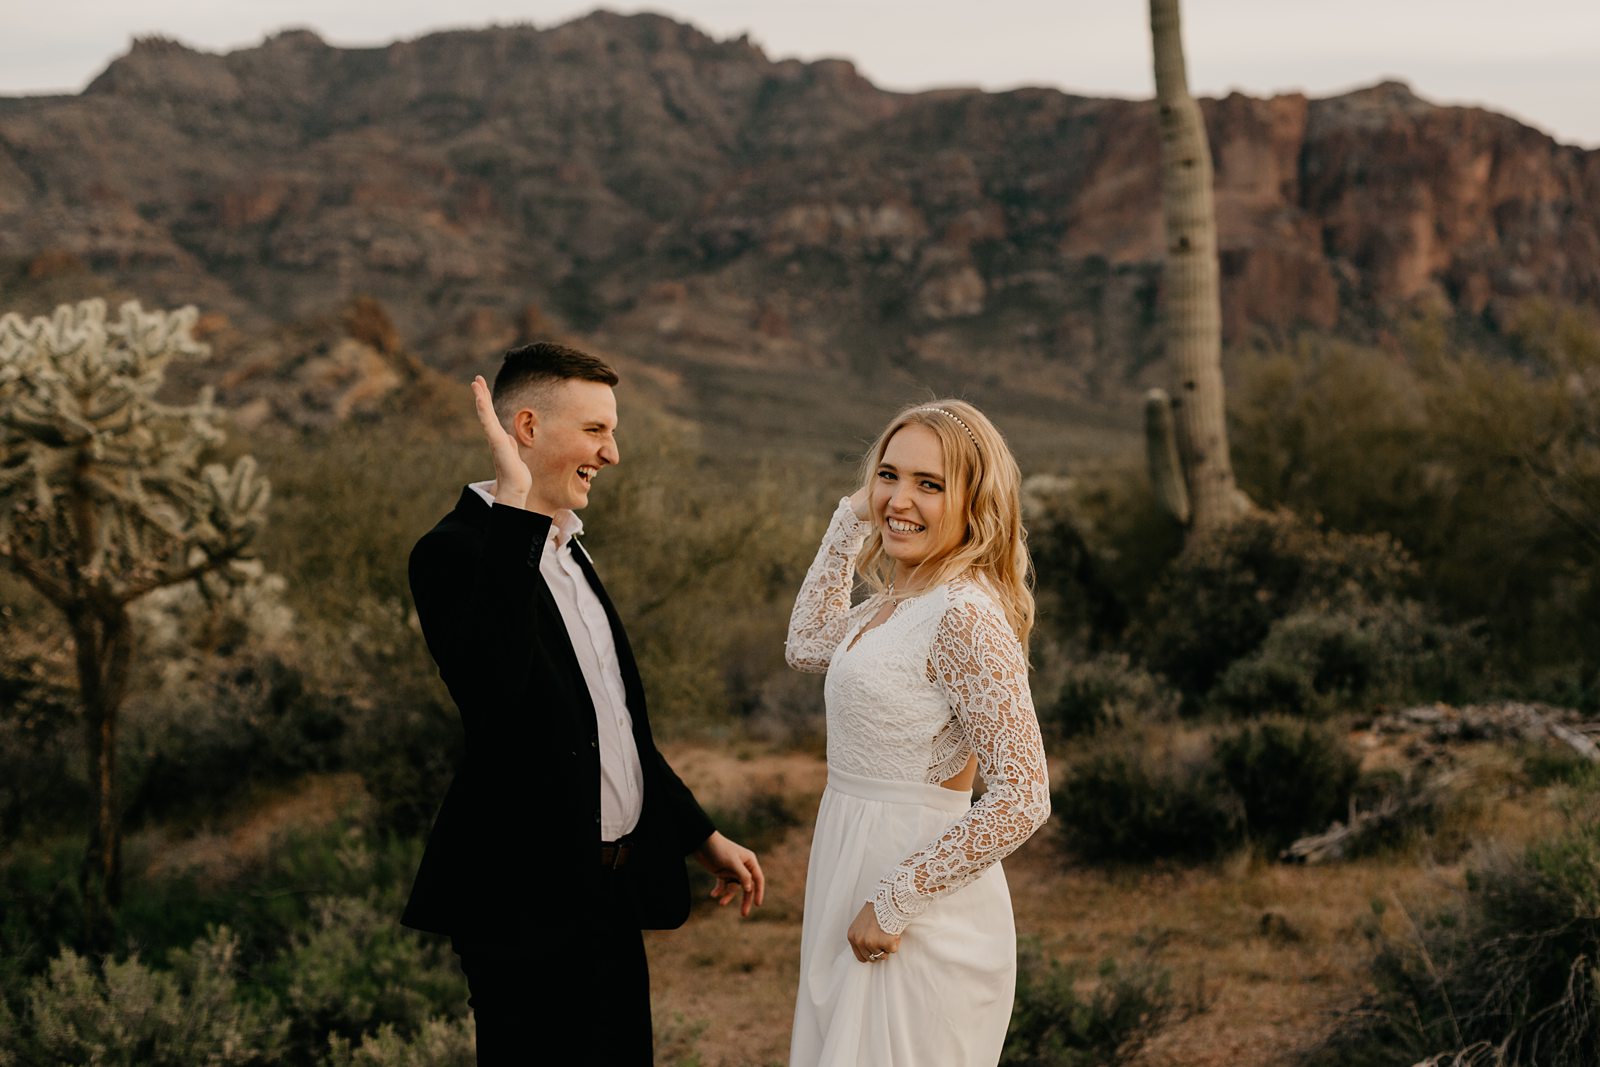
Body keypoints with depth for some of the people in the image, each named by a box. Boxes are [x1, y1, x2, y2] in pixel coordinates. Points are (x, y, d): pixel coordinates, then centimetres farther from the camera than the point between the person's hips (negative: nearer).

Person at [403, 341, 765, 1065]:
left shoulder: (567, 550, 16)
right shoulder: (457, 551, -14)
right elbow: (490, 685, -35)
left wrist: (701, 836, 25)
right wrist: (516, 507, -31)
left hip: (614, 890, 9)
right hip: (531, 903, -9)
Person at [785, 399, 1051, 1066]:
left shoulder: (965, 614, -21)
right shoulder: (894, 601, 6)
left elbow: (1022, 800, -23)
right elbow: (808, 647, 24)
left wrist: (895, 903, -19)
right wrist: (851, 521, 13)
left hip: (921, 915, -9)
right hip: (853, 881, 9)